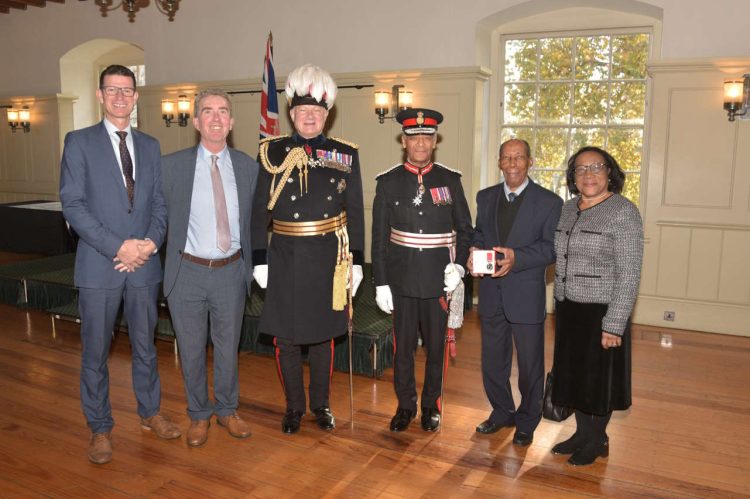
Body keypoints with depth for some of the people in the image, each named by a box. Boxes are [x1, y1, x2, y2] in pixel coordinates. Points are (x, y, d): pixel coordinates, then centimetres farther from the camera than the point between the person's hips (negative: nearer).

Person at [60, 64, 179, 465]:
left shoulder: (150, 146, 10)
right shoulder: (79, 142, -2)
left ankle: (150, 412, 33)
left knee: (145, 345, 16)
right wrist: (118, 247, -17)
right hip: (99, 266, -3)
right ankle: (100, 428, 24)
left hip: (143, 265, 3)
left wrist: (150, 243, -10)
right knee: (95, 352, 8)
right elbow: (72, 204, -9)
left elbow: (160, 203, 8)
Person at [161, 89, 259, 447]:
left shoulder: (248, 167, 2)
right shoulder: (172, 165, -5)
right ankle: (199, 414, 32)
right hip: (188, 272, -1)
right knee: (191, 350, 12)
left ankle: (227, 410, 36)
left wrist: (251, 266, 9)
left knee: (228, 347, 15)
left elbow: (253, 220, 9)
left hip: (231, 272, 2)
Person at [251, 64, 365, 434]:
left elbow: (355, 212, 3)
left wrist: (356, 262, 0)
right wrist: (259, 261, -3)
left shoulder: (345, 154, 3)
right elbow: (260, 210, 1)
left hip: (328, 258, 0)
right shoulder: (273, 152, 1)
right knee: (285, 337, 8)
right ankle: (294, 406, 27)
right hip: (285, 259, 0)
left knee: (322, 335, 12)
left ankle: (321, 404, 30)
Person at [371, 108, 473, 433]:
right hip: (401, 280, 0)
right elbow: (379, 238, 0)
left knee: (436, 345, 12)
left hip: (439, 280, 0)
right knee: (403, 345, 10)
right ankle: (405, 405, 29)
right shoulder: (388, 182, -1)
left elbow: (464, 229, 7)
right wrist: (381, 283, -2)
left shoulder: (450, 180, 0)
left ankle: (431, 405, 31)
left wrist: (458, 266, -8)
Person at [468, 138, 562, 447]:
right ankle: (502, 412, 37)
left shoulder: (549, 202, -6)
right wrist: (474, 253, -9)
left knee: (530, 363, 9)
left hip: (526, 296, -4)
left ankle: (527, 421, 30)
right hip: (491, 294, 4)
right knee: (492, 360, 16)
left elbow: (551, 247, -10)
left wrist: (516, 257, -25)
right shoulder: (485, 197, 9)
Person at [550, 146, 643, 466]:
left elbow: (629, 275, -16)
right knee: (574, 373, 16)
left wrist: (614, 325, -18)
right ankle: (583, 433, 35)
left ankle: (597, 440, 29)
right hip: (568, 310, 6)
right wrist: (560, 305, 12)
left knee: (598, 377, 9)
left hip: (601, 312, -6)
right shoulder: (568, 210, 6)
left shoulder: (623, 212, -14)